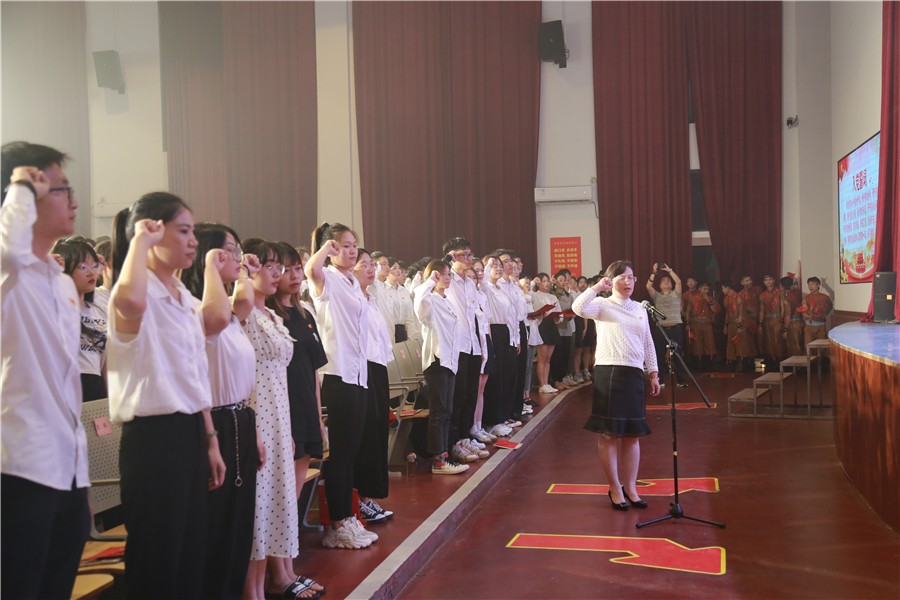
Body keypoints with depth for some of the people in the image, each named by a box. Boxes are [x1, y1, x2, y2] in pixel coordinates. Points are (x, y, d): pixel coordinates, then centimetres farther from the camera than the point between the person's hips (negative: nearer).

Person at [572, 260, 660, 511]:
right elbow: (578, 307, -20)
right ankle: (615, 488, 11)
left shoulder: (640, 309, 16)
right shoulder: (603, 305, 1)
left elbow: (648, 344, 18)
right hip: (608, 372, -5)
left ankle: (630, 487, 20)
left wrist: (654, 373, 13)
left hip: (634, 374, 5)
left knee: (633, 434, 9)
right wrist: (597, 287, -15)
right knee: (609, 433, 0)